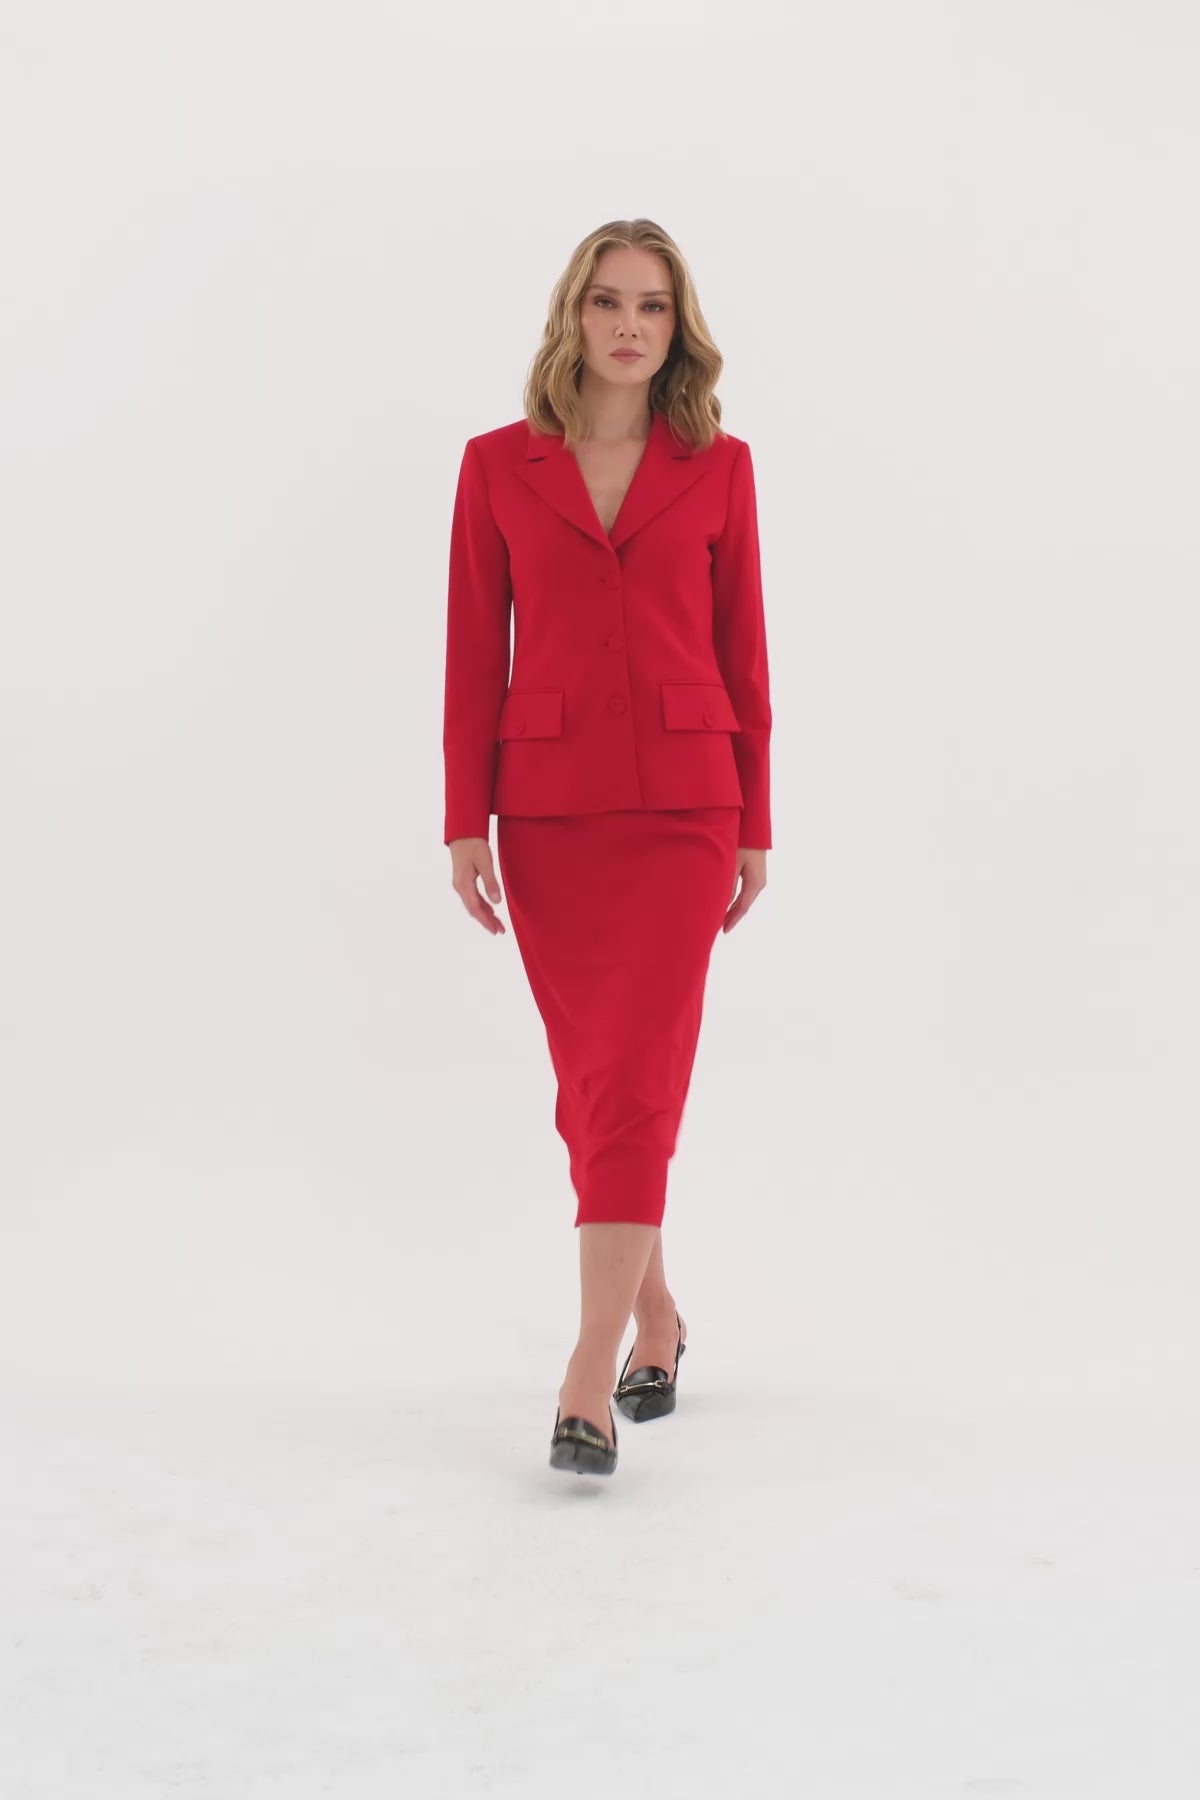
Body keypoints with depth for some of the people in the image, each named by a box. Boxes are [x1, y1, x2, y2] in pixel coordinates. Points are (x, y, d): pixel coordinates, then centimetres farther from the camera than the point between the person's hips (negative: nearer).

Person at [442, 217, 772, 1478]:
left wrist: (754, 828, 5)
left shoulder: (717, 467, 4)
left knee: (637, 1081, -11)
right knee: (590, 1082, 10)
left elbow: (741, 651, 6)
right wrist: (465, 824, -2)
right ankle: (654, 1315, 30)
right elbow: (474, 655, 3)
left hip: (680, 805, -1)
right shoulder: (499, 466, 4)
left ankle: (588, 1385, -12)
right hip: (547, 807, 2)